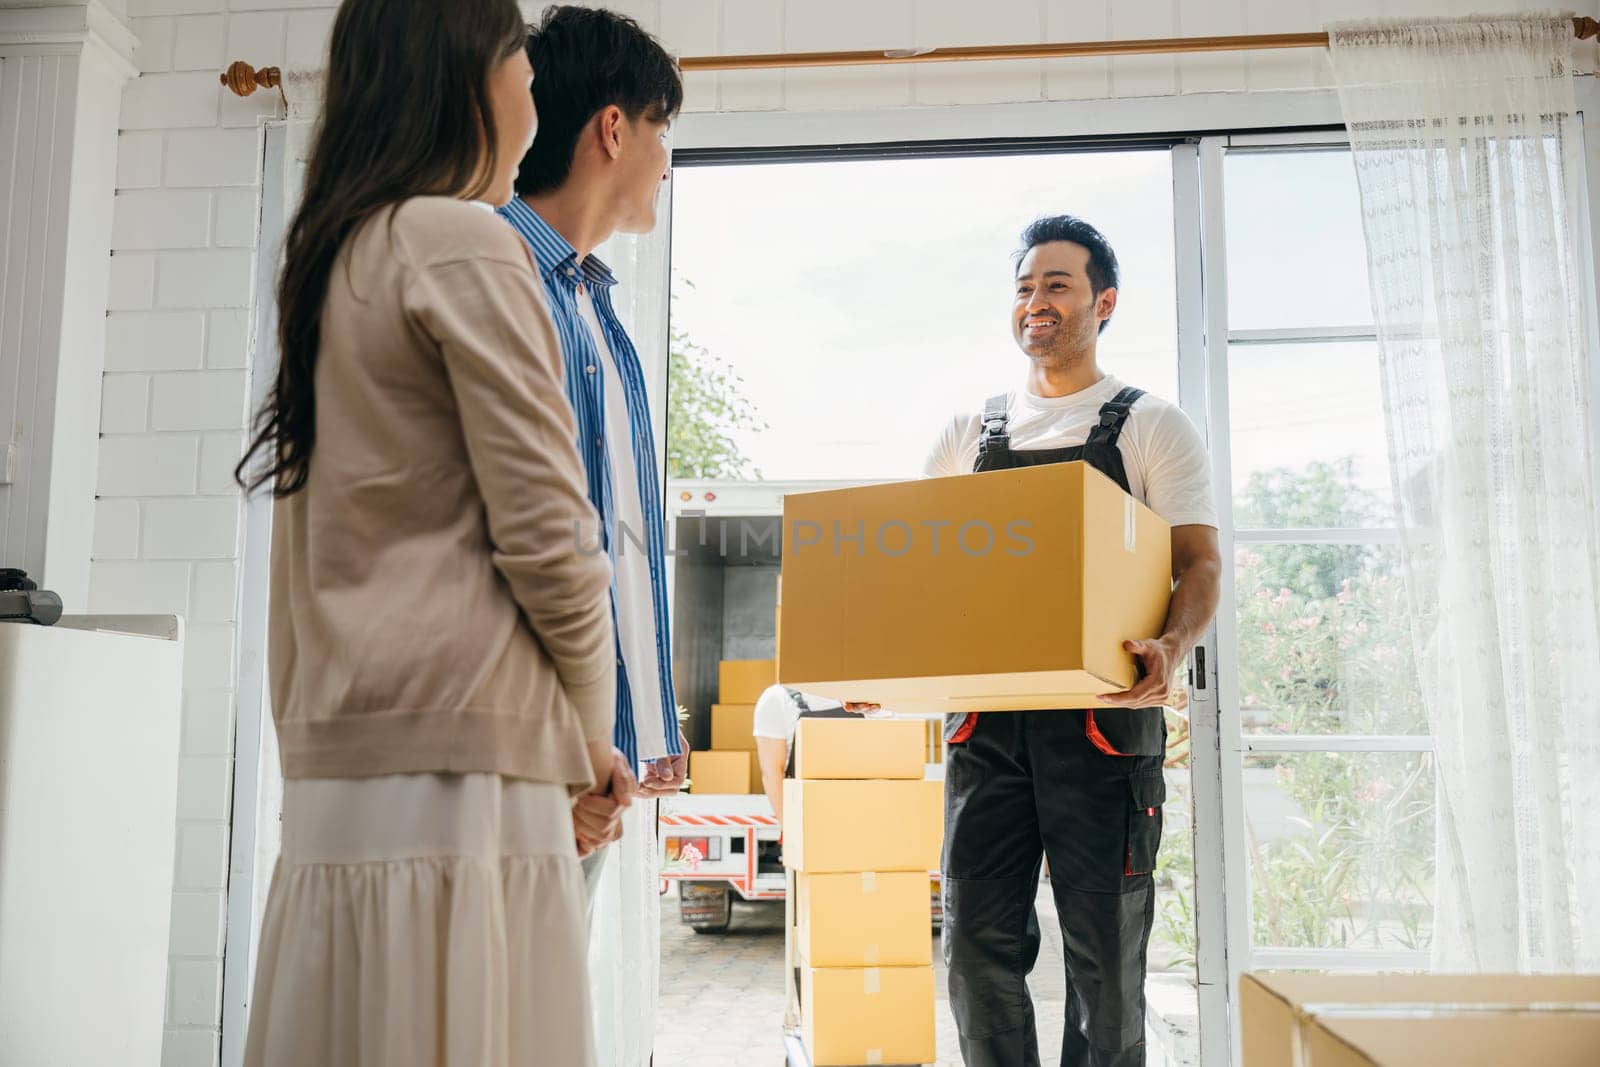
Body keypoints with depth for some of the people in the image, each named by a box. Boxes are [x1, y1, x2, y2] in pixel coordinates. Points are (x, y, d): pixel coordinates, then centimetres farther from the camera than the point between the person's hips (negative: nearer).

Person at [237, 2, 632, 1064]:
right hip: (458, 748, -9)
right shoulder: (465, 242, -6)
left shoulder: (330, 260, 21)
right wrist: (591, 735, 2)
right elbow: (544, 533, -12)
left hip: (338, 758, 9)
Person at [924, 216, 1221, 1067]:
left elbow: (1199, 562, -3)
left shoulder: (1150, 426, 6)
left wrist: (1171, 646, -25)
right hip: (983, 717, 3)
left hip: (1101, 718, -3)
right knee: (978, 941, 4)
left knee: (1103, 951, 3)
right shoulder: (967, 436, 16)